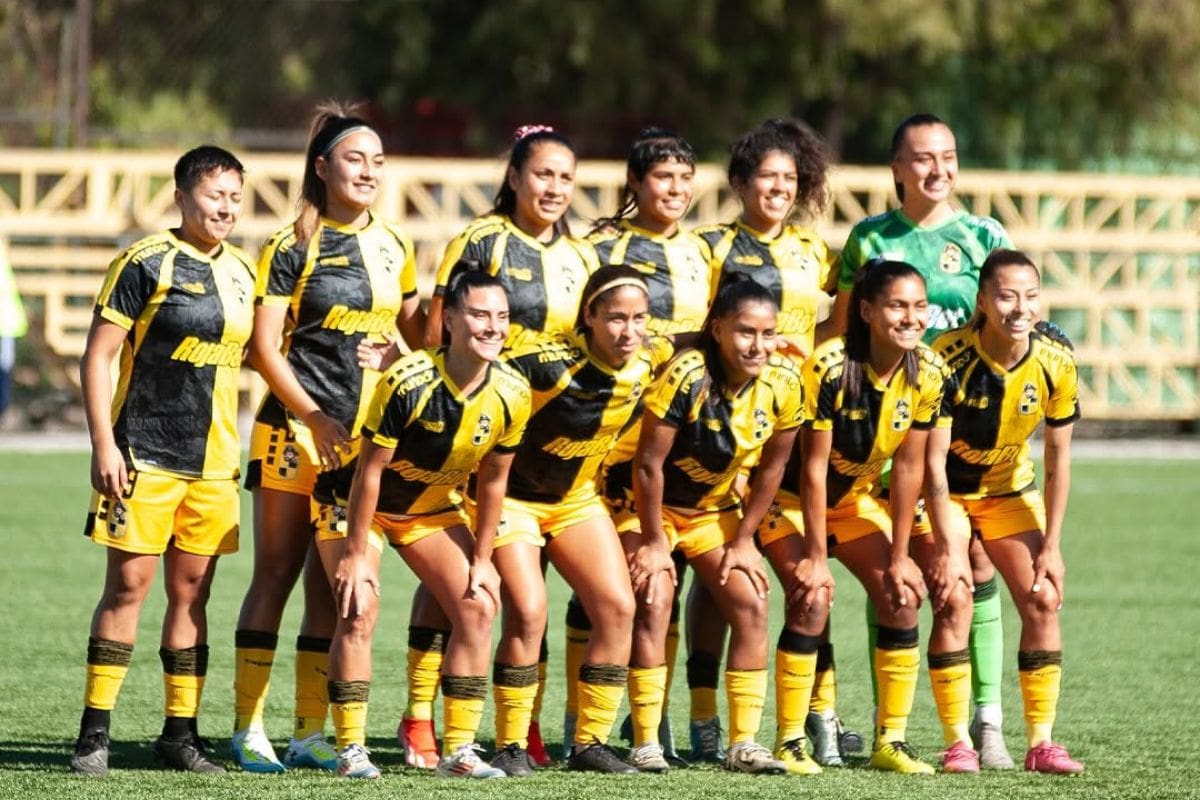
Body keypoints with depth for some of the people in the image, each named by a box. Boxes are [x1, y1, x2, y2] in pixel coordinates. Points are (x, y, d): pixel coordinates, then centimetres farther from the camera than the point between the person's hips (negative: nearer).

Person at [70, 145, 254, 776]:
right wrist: (103, 443, -15)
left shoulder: (241, 274, 12)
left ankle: (180, 733, 13)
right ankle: (94, 733, 0)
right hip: (142, 457, -6)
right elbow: (97, 356, -9)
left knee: (191, 590, 7)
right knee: (129, 584, -6)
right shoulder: (146, 264, -7)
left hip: (212, 463, 6)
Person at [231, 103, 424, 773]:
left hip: (368, 439, 5)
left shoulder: (395, 249, 12)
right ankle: (249, 727, 0)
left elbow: (417, 334, 19)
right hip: (297, 431, -5)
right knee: (277, 574, -3)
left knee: (333, 585, 6)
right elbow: (265, 346, -8)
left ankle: (310, 732, 10)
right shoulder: (292, 248, -4)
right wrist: (314, 418, -15)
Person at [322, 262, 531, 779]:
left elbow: (492, 479, -3)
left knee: (478, 607, -5)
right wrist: (355, 554, -22)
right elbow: (370, 469, -25)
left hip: (433, 507, 5)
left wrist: (481, 559, 0)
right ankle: (351, 750, -10)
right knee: (359, 611, -18)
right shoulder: (409, 382, -32)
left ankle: (459, 750, 1)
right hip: (358, 502, -5)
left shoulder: (511, 394, -17)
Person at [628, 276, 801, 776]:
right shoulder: (686, 376, -30)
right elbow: (648, 463, -23)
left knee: (751, 605, -6)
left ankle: (743, 744, 0)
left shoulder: (783, 383, -16)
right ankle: (646, 745, -12)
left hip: (715, 508, 5)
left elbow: (772, 466, -3)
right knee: (653, 602, -19)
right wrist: (654, 542, -17)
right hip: (653, 505, -5)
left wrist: (743, 540, -1)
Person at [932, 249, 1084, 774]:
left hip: (1011, 489, 4)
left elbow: (1058, 456, -8)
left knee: (1043, 601, -7)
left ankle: (1041, 742, -3)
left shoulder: (1056, 360, -19)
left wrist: (1051, 547, -9)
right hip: (946, 490, -4)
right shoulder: (948, 359, -29)